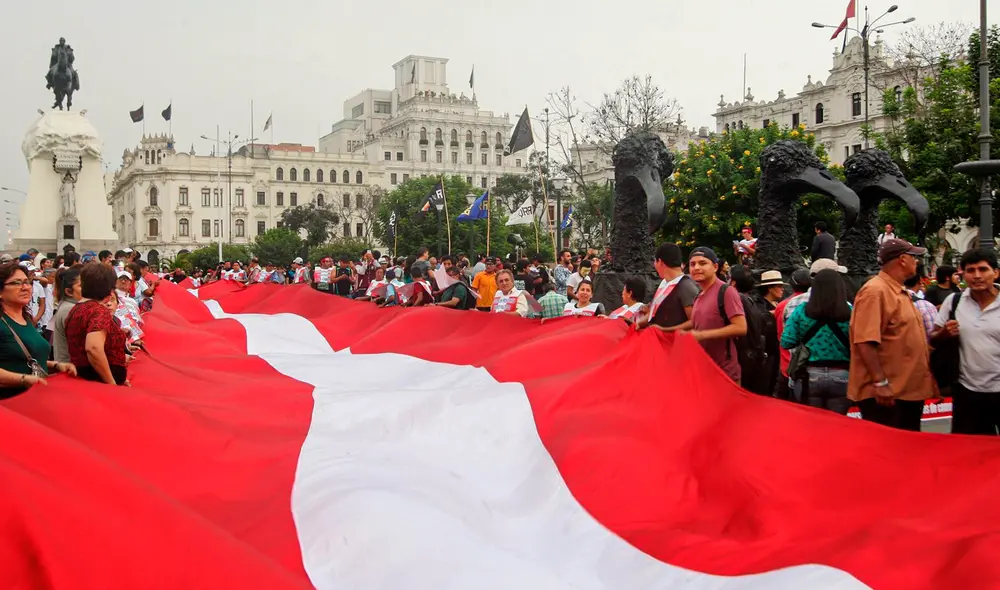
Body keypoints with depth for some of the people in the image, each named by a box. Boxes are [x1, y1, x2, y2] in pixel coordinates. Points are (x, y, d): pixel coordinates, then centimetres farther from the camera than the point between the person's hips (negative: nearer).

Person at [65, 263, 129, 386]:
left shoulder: (76, 309, 13)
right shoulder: (100, 311, -15)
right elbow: (93, 348, -31)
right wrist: (112, 384, -24)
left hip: (81, 378, 9)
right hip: (99, 383, -9)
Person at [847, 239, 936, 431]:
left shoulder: (900, 292, 15)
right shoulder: (875, 291, -16)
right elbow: (865, 342, -24)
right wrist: (880, 382, -26)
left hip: (909, 391, 10)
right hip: (885, 394, -10)